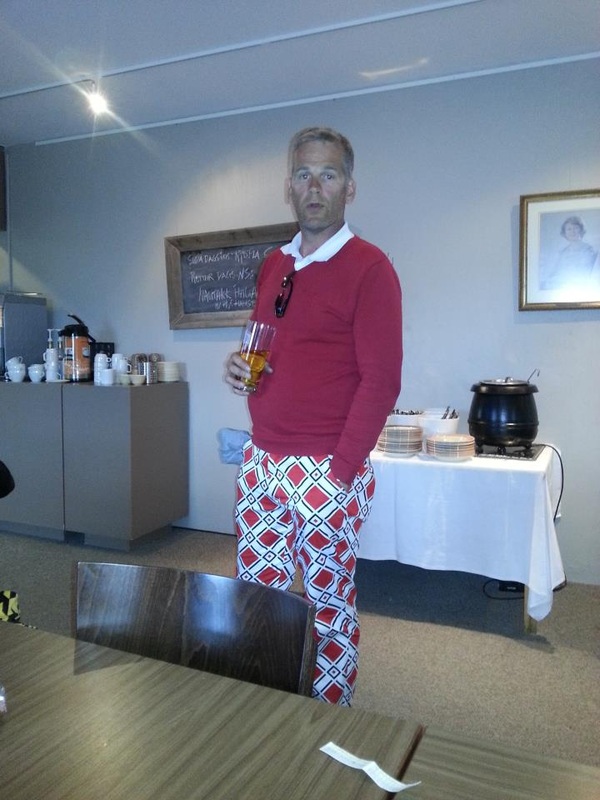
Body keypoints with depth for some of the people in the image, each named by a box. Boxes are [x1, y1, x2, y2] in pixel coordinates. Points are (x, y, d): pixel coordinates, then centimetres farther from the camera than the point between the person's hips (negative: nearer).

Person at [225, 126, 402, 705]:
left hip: (327, 470, -6)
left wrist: (340, 470, -15)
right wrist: (241, 367, 1)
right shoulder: (273, 265, 12)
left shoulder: (368, 268, -9)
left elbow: (380, 380, -14)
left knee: (329, 602, 9)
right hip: (261, 461, 7)